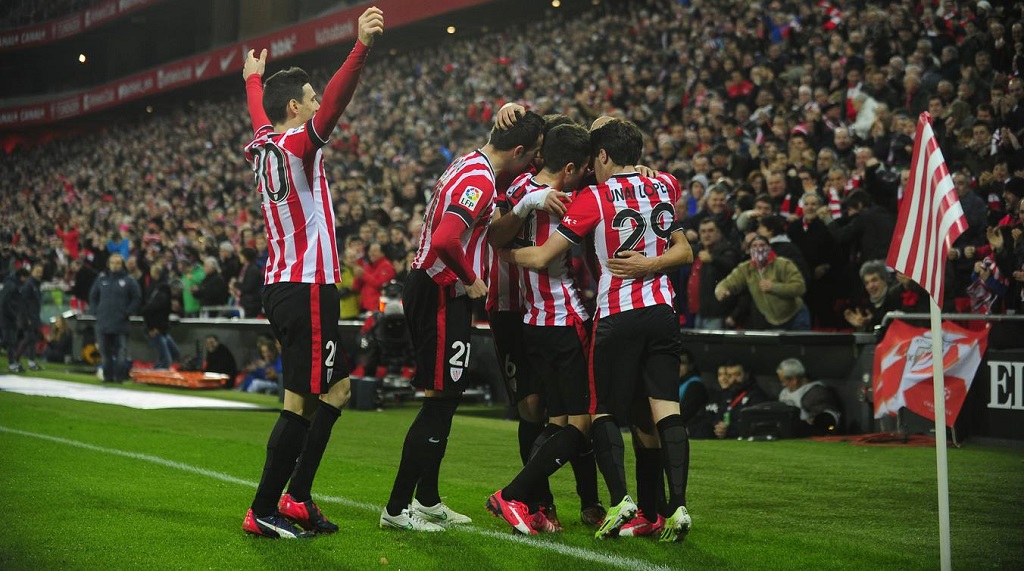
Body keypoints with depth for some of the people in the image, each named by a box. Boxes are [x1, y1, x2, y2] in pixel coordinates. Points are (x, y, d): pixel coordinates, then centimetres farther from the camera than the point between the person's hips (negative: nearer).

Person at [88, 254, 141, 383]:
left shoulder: (128, 281, 1)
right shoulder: (101, 279, 10)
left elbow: (137, 299, 3)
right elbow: (93, 297, 19)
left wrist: (127, 312, -5)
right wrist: (95, 311, 6)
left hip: (120, 324, -3)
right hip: (103, 323, 3)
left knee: (120, 353, -6)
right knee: (106, 352, 6)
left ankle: (120, 376, -3)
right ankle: (108, 375, 13)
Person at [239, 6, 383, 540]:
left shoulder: (263, 146, 12)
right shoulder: (297, 145, -12)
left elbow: (259, 116, 35)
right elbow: (333, 103, -30)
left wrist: (253, 79, 55)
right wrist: (361, 46, -42)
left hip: (281, 287, 10)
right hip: (307, 289, -10)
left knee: (335, 388, 14)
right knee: (301, 403, -6)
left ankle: (297, 497, 13)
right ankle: (263, 511, -3)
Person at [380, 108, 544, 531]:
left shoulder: (469, 164, 12)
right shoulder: (480, 182, -20)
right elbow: (444, 241, -32)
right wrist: (471, 280, -16)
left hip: (430, 289, 10)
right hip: (443, 298, -10)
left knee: (444, 400, 16)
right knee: (441, 400, -6)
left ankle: (427, 500, 25)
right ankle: (397, 508, -3)